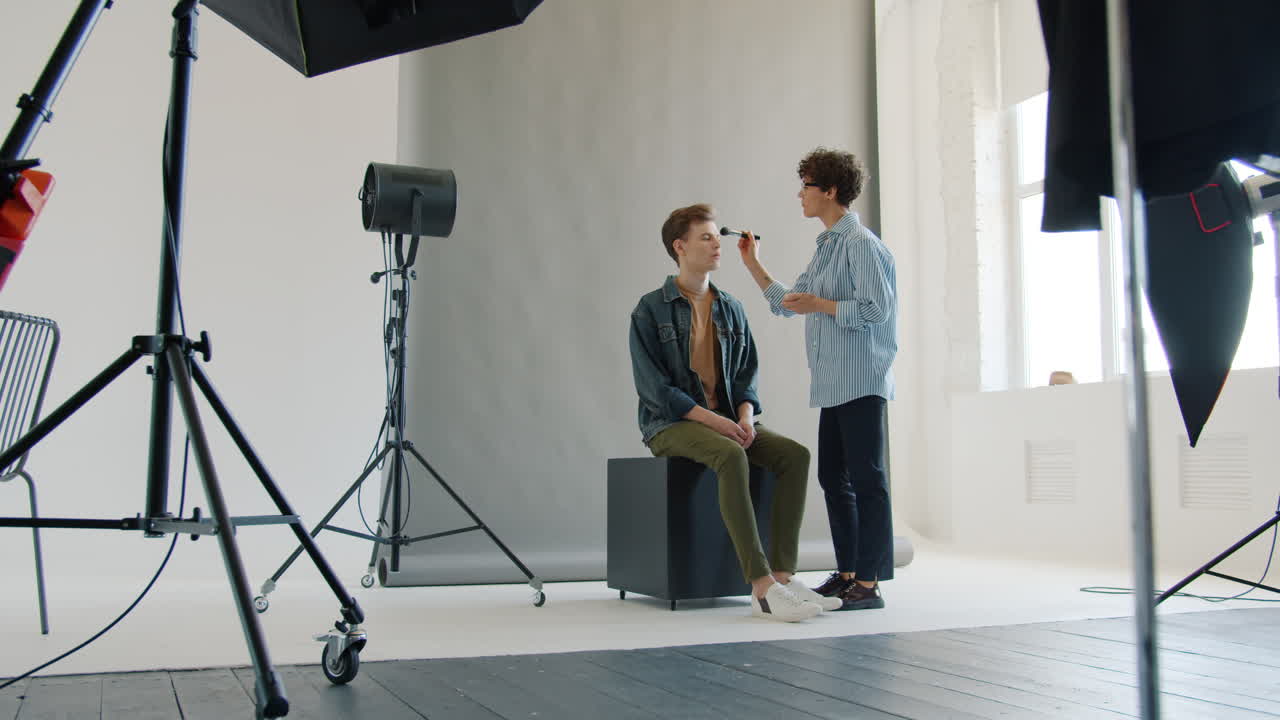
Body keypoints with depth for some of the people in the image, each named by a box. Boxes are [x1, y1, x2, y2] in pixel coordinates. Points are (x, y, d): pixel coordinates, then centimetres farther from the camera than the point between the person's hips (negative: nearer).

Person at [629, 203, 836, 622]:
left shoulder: (731, 310, 13)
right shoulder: (650, 311, -4)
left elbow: (746, 374, 14)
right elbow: (652, 385, -12)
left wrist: (745, 415, -8)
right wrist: (710, 419, -21)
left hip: (726, 419, 6)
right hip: (672, 425, -6)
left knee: (795, 454, -20)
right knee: (731, 456, -36)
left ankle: (783, 574, -21)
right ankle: (762, 587, -38)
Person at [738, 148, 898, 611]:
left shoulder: (860, 243, -9)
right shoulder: (826, 247, 20)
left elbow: (875, 308, -17)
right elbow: (786, 303, 26)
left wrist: (818, 305, -13)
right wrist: (753, 264, 22)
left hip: (861, 381, -10)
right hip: (833, 383, 10)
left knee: (866, 478, -6)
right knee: (833, 477, 12)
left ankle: (869, 582, -2)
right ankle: (847, 573, 20)